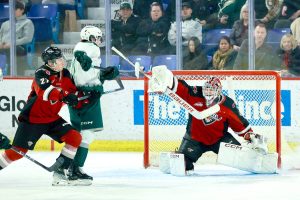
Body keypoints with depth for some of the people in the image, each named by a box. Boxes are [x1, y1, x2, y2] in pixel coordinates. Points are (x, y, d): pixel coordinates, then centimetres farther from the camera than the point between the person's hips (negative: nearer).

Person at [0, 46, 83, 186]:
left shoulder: (65, 74, 3)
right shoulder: (42, 73, -20)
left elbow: (72, 92, 9)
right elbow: (44, 91, -39)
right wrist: (64, 95, -53)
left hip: (51, 118, 7)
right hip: (32, 118, -7)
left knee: (75, 138, -7)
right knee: (18, 151, -9)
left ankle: (60, 171, -3)